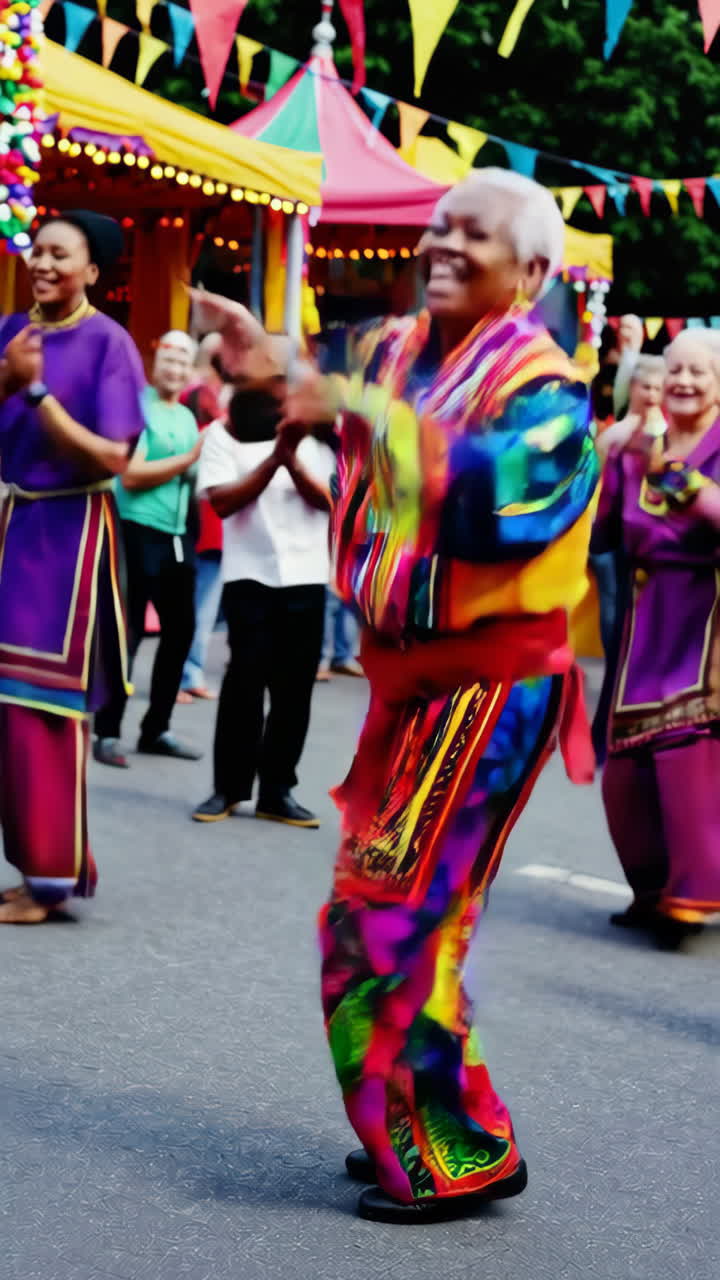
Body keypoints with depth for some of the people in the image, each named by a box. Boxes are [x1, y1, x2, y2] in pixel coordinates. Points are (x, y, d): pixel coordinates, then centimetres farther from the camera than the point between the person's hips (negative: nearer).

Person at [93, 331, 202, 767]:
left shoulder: (188, 417, 15)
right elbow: (131, 475, -17)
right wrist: (188, 460, -15)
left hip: (178, 535, 8)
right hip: (138, 533, -8)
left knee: (181, 630, 10)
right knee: (127, 633, -4)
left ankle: (156, 729, 21)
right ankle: (108, 731, 4)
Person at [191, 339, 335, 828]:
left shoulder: (311, 434, 8)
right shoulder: (223, 433, 1)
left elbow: (327, 501, 0)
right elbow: (223, 501, -10)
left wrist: (293, 462, -17)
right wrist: (273, 460, -19)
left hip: (306, 576, 3)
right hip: (250, 575, -2)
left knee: (295, 685, 2)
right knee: (246, 679, -7)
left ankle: (278, 789, 9)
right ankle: (229, 787, 3)